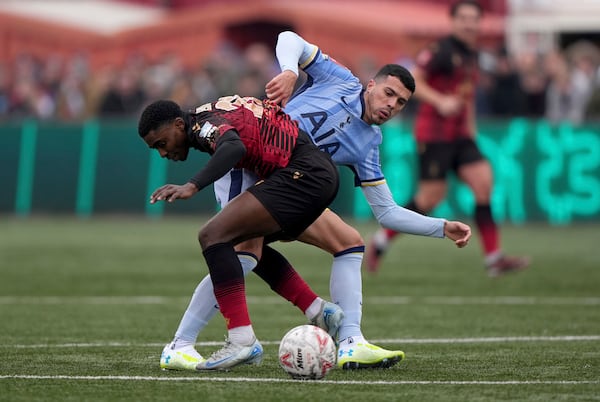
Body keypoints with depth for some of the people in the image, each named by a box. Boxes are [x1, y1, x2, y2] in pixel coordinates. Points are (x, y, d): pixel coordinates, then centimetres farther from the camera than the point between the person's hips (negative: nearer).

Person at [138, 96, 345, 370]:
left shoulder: (203, 124, -13)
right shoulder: (208, 115, 17)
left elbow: (234, 147, -35)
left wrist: (192, 186, -45)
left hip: (302, 174, -11)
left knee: (213, 235, -18)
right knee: (246, 241, 27)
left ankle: (242, 341, -26)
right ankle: (319, 312, 22)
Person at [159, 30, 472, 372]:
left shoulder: (368, 146, 12)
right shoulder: (342, 81, 2)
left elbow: (388, 212, 14)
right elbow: (290, 40, -1)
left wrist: (443, 227, 5)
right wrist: (289, 73, -22)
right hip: (247, 164, -7)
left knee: (351, 242, 0)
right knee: (247, 253, -26)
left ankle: (351, 344, -5)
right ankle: (179, 347, -21)